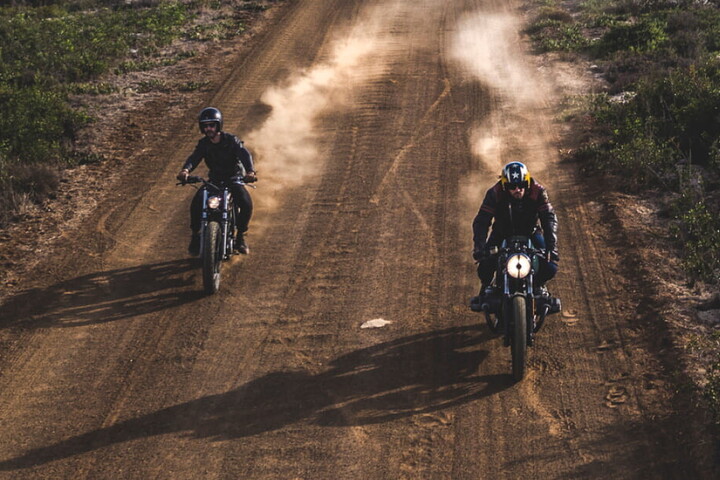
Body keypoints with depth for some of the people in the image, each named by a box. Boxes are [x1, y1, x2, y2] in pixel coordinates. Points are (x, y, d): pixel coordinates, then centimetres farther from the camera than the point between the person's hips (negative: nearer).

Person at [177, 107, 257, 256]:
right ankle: (195, 235, -6)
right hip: (213, 180, 2)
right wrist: (185, 170, -41)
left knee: (246, 204, -28)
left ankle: (241, 236, -6)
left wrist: (250, 171, -46)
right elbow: (194, 158, -17)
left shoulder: (231, 140, -9)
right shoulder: (203, 144, 0)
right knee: (196, 203, -24)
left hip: (234, 180, -2)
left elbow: (245, 154, -25)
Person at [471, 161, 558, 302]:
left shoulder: (538, 192, -22)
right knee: (485, 267, -21)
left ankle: (539, 285, 21)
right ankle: (485, 288, 15)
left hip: (530, 233, 1)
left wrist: (551, 247, -36)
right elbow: (481, 221, -26)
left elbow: (549, 218, -23)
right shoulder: (495, 194, -24)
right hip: (502, 233, -1)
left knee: (550, 267, -16)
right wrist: (479, 247, -40)